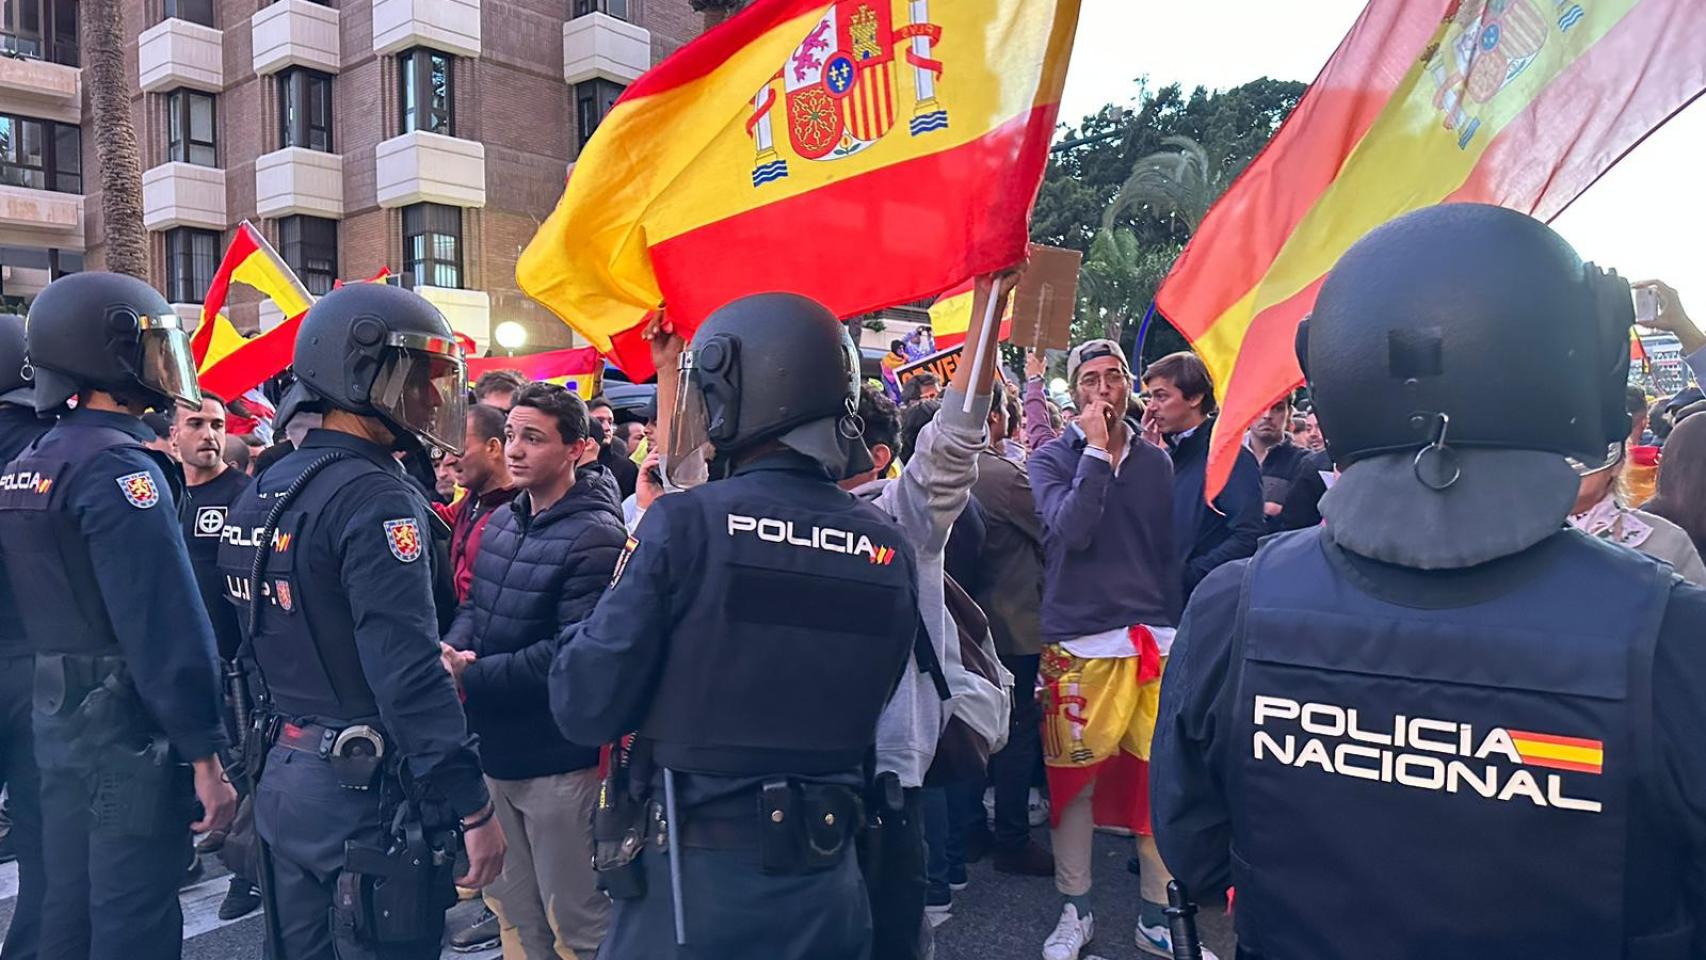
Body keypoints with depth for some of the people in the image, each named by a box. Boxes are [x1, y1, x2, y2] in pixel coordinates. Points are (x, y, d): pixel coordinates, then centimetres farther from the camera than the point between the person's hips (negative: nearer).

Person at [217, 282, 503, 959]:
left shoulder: (262, 492, 9)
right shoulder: (376, 499, -20)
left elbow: (264, 636, 15)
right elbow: (411, 676, -25)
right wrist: (473, 807, -21)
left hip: (285, 778, 9)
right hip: (368, 795, -9)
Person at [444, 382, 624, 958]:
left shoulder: (595, 536, -19)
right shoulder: (501, 522, 7)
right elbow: (474, 607, 13)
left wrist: (468, 679, -20)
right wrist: (454, 649, -9)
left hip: (558, 761, -8)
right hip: (495, 752, 8)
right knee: (514, 913, 24)